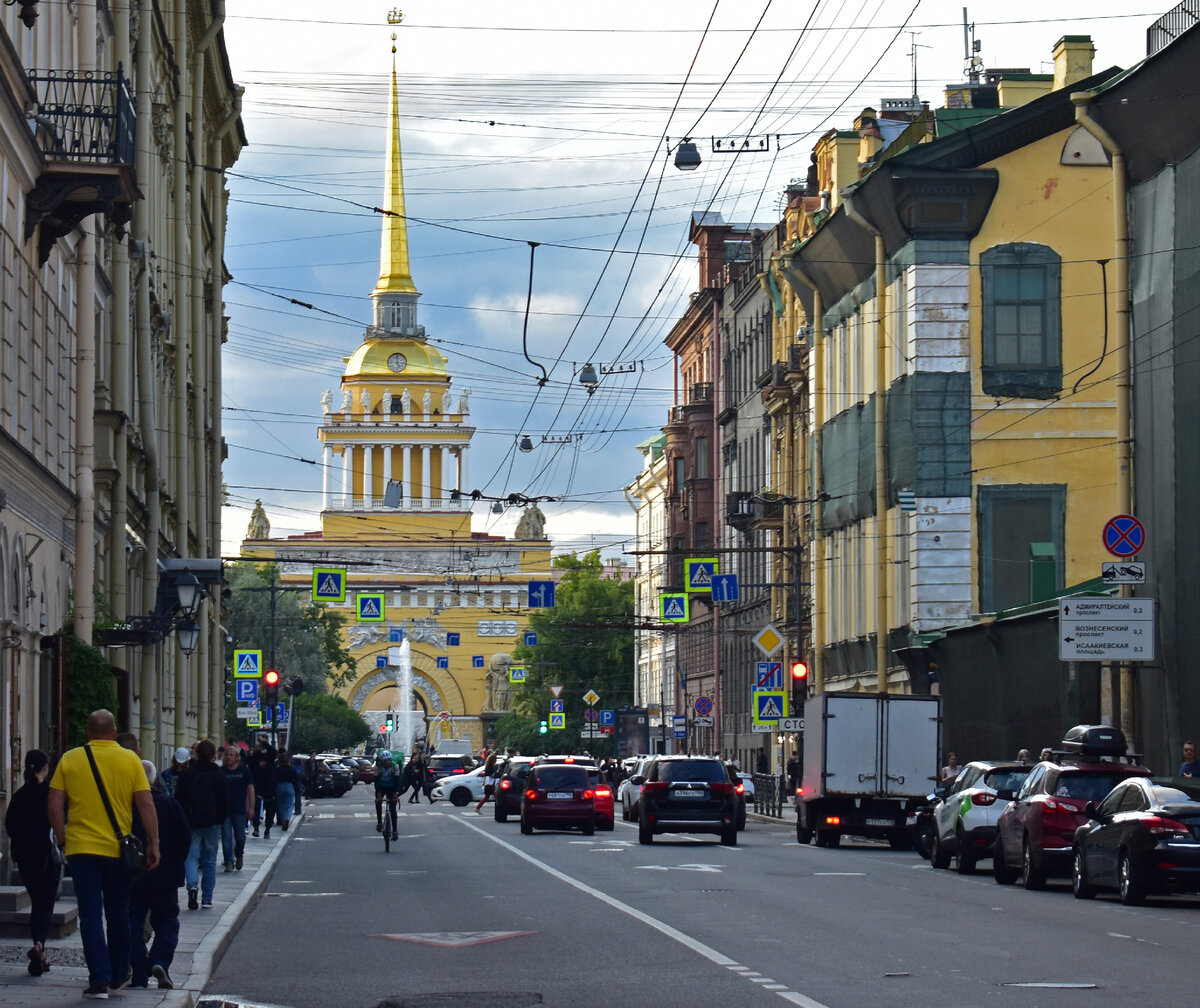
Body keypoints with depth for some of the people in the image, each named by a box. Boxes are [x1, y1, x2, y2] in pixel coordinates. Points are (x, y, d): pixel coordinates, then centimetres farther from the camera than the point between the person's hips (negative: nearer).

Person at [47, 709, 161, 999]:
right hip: (118, 849, 0)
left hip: (81, 848, 0)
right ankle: (118, 975, 25)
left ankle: (99, 979, -7)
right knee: (118, 915, 15)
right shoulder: (130, 760, -2)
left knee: (90, 915, 1)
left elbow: (54, 806, -2)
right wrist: (153, 844, 1)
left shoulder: (70, 759, -1)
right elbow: (146, 805, -5)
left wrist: (62, 838, 10)